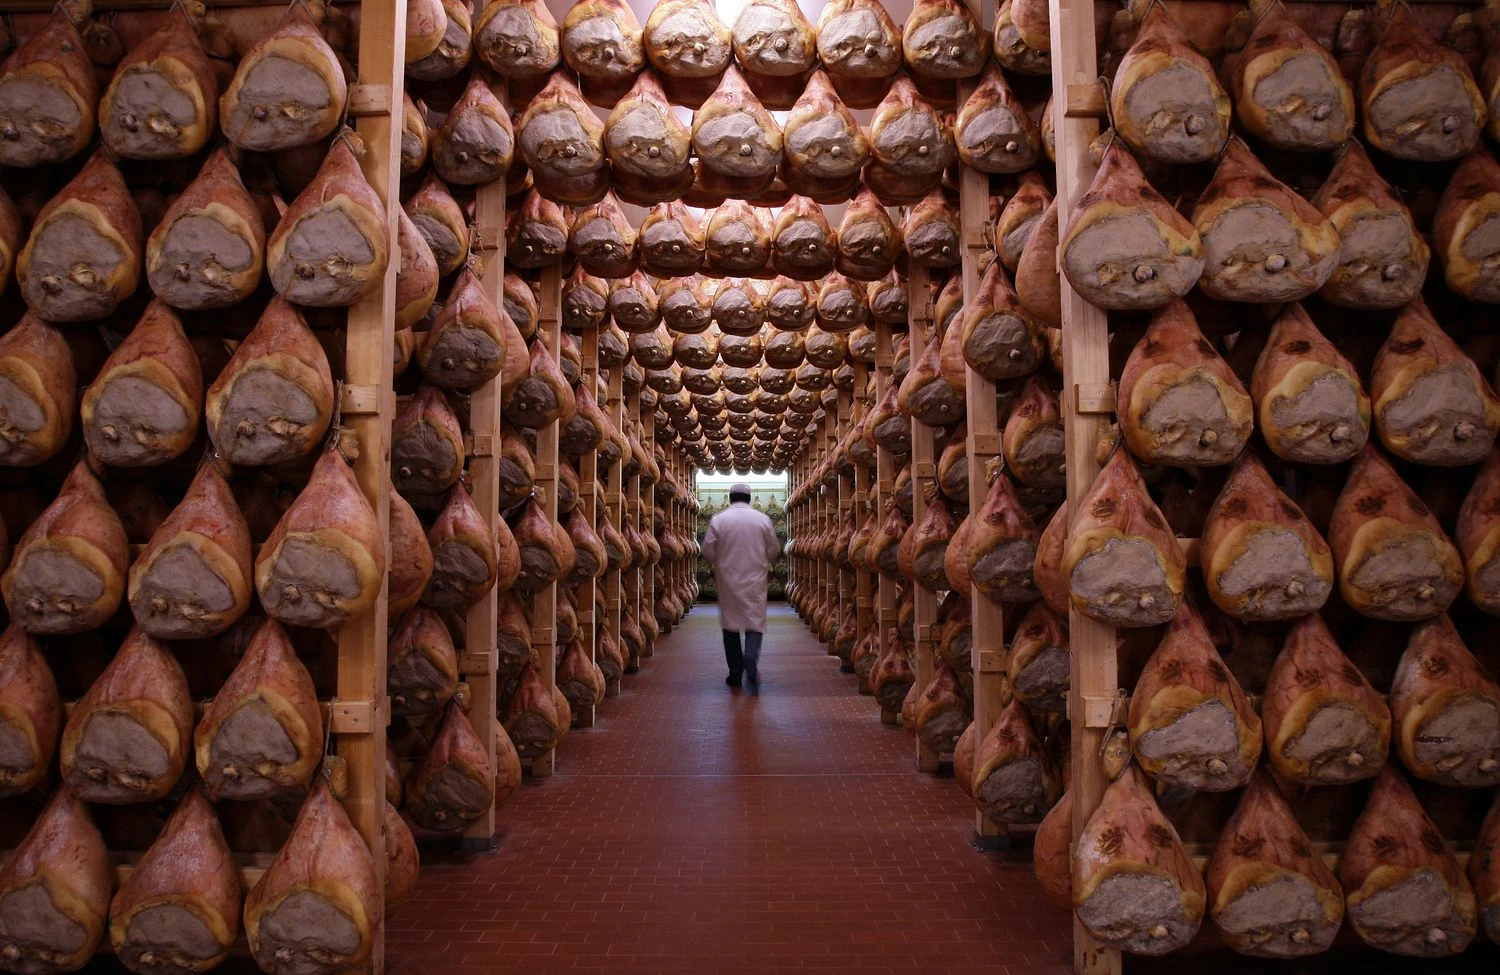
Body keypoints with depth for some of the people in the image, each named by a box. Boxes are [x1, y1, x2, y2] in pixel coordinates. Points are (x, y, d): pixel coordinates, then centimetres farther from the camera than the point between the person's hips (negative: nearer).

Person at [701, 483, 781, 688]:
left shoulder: (718, 519, -4)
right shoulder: (763, 519, -2)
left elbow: (707, 552, -4)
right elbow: (774, 551, 4)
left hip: (728, 581, 0)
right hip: (755, 581, 0)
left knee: (730, 625, 10)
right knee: (755, 622, 6)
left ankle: (736, 673, 11)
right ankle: (751, 656, -21)